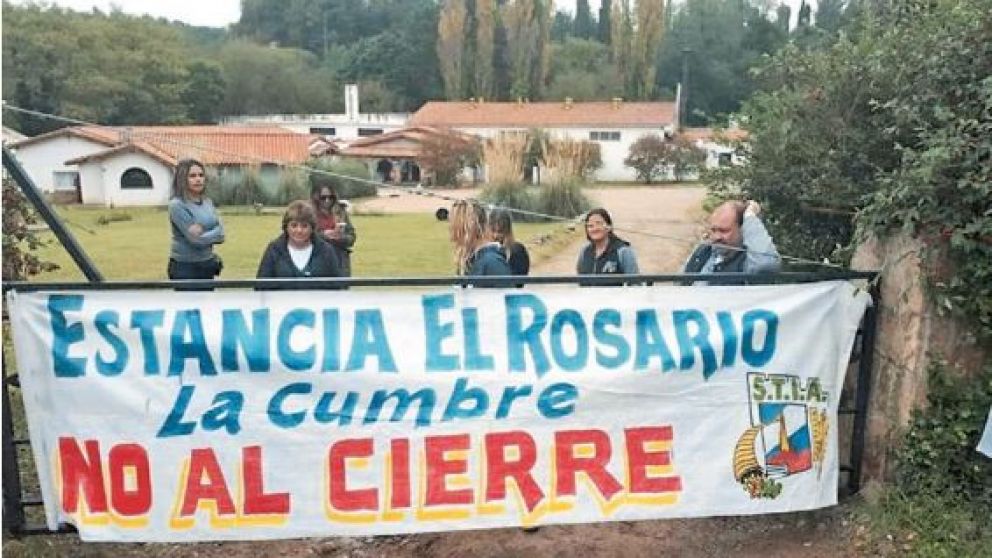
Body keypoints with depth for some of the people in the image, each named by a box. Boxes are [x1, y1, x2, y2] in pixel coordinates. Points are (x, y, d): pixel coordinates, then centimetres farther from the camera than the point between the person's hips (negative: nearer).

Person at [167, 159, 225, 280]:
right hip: (185, 267, -7)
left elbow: (220, 233, -1)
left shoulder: (208, 202, 7)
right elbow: (196, 239, -20)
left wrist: (203, 235, -16)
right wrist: (212, 234, -6)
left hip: (206, 265, 7)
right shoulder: (177, 205, -14)